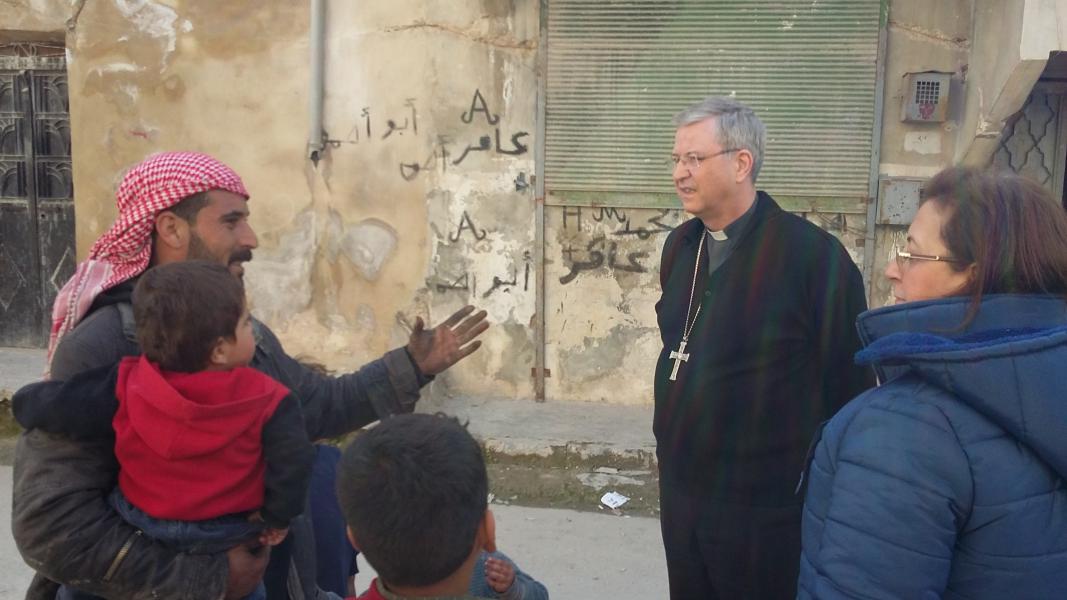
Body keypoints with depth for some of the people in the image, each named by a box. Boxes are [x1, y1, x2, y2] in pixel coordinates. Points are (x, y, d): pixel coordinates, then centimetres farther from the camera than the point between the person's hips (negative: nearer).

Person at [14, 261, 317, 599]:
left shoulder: (127, 387, -17)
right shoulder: (265, 399, -22)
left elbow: (40, 406, -13)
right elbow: (293, 460, -29)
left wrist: (30, 404, 12)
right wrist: (278, 518, -12)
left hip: (143, 524, 1)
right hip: (232, 534, -1)